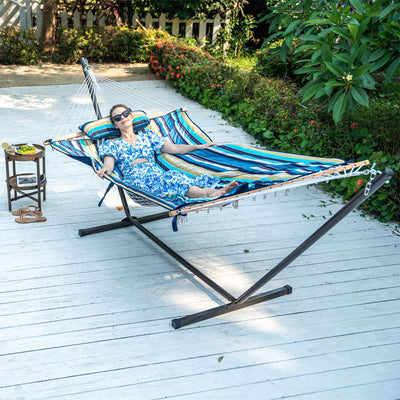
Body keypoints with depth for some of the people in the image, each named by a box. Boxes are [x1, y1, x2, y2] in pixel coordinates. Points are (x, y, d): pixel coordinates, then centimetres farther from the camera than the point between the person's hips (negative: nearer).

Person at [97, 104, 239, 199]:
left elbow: (174, 148, 23)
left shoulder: (146, 135, 29)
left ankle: (218, 190, -57)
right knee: (172, 179, -35)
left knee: (174, 176, -34)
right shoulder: (112, 144, 21)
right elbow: (109, 164, 1)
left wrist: (199, 146, 13)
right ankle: (207, 193, -58)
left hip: (156, 173, 3)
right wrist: (104, 170, -25)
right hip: (135, 178, -3)